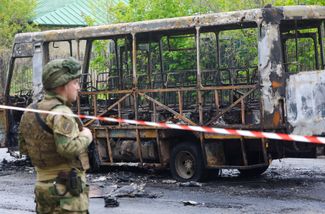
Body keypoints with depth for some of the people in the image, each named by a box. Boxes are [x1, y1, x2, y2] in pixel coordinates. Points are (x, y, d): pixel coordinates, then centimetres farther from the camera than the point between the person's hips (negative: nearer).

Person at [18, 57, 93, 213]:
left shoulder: (30, 112, 11)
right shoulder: (61, 113, -16)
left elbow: (23, 148, 18)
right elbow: (68, 148, -28)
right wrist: (85, 137, -11)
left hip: (42, 184, 9)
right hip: (67, 189, -9)